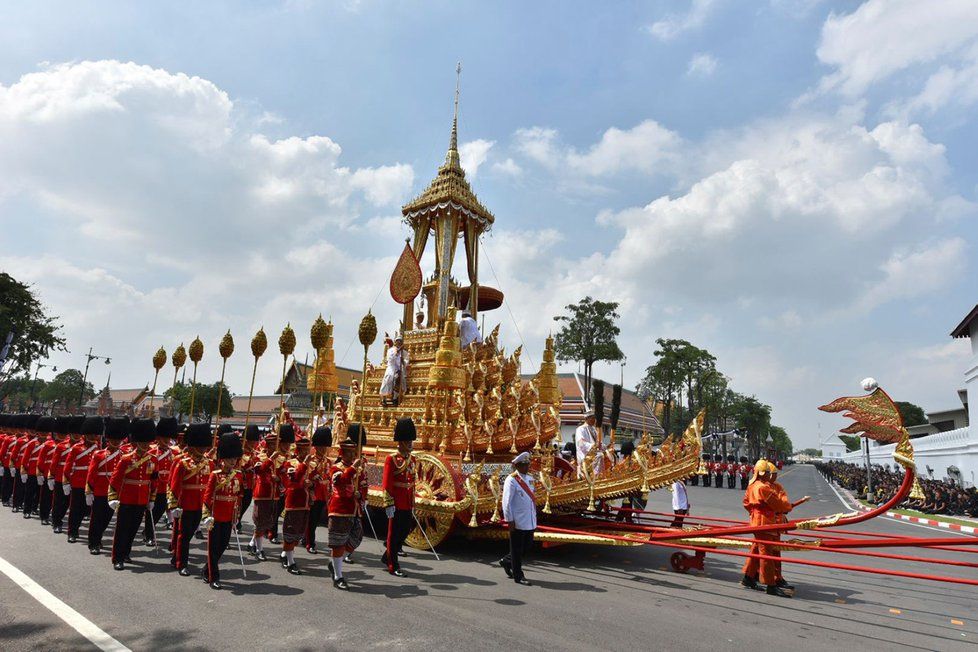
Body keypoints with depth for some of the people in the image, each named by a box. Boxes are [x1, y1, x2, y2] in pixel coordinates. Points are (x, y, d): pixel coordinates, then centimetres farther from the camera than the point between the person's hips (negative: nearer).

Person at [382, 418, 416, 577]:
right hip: (396, 504, -7)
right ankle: (393, 566, 15)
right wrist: (389, 504, -18)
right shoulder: (392, 459, -10)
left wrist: (412, 504, 17)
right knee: (394, 534, 4)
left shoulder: (412, 460, 12)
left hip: (407, 504, 7)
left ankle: (387, 557, 33)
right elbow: (386, 483, -14)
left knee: (405, 531, 14)